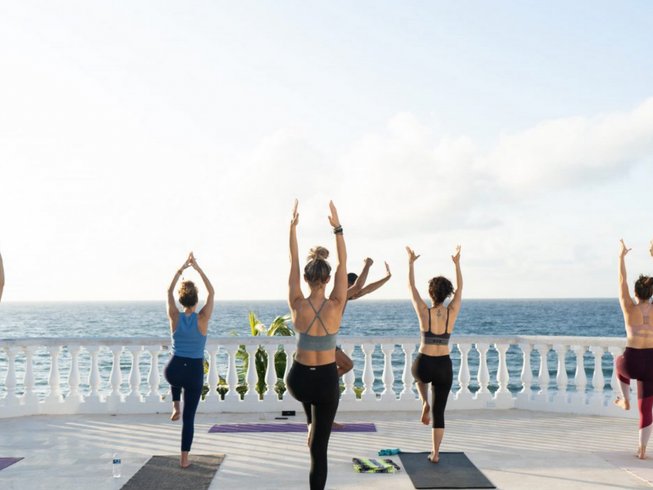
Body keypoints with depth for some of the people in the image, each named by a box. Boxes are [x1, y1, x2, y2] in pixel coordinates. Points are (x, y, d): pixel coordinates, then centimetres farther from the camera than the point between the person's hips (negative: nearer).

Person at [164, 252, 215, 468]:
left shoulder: (175, 318, -7)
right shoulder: (202, 319, -12)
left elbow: (169, 291, 6)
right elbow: (211, 292, -2)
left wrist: (182, 268, 6)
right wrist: (198, 268, -1)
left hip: (173, 370, 2)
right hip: (195, 372, -2)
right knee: (189, 417, 9)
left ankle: (175, 406, 29)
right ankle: (184, 458, 12)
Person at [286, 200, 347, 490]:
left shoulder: (297, 306, -13)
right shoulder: (335, 306, -15)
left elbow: (293, 264, -5)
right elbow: (342, 265, -7)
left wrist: (292, 227, -1)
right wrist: (337, 228, -7)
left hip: (298, 380, 1)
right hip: (327, 381, -1)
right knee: (320, 448, 9)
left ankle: (311, 427, 47)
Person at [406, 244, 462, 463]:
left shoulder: (424, 312, -11)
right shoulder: (452, 312, -7)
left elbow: (411, 287, 0)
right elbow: (460, 288, 9)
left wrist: (411, 263, 10)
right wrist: (457, 263, 16)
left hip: (424, 365, -1)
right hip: (444, 367, 1)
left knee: (419, 374, 39)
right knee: (439, 412, 14)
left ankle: (425, 402, 15)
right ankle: (435, 453, 13)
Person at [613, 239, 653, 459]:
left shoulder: (630, 309, -7)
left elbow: (622, 282, 3)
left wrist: (621, 256, 12)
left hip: (633, 363, -1)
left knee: (620, 363, 40)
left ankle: (625, 400, 34)